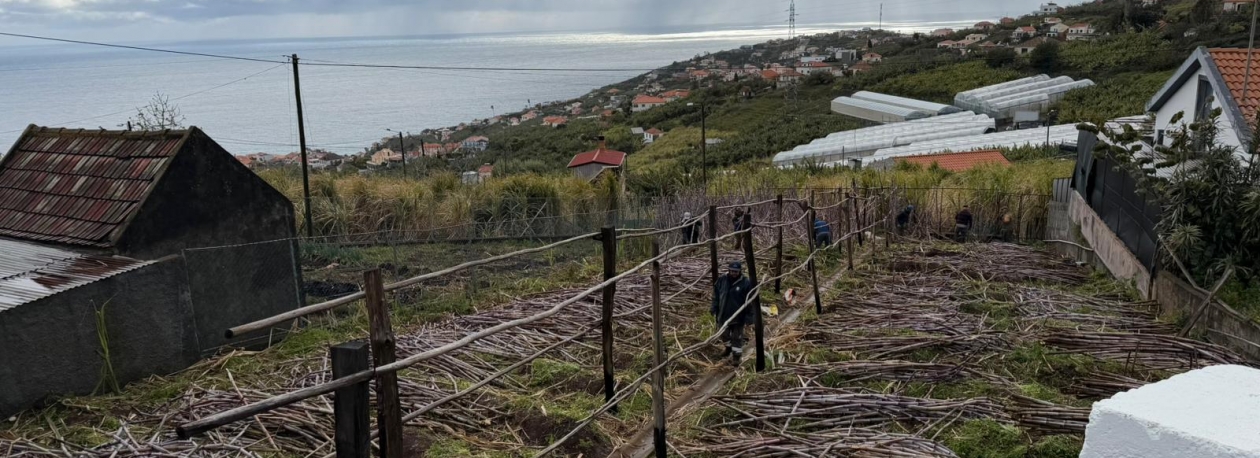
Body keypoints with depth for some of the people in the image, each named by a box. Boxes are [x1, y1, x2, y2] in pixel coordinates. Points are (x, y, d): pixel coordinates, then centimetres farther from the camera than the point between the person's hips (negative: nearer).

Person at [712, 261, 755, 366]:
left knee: (737, 337, 4)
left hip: (738, 316, -4)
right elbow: (716, 295, 9)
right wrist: (714, 308, 7)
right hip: (723, 314, 5)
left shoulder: (746, 283, -14)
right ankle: (728, 347, 47)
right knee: (724, 334, 22)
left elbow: (750, 301, -10)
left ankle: (736, 355, 16)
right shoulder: (722, 280, -3)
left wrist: (749, 315, -12)